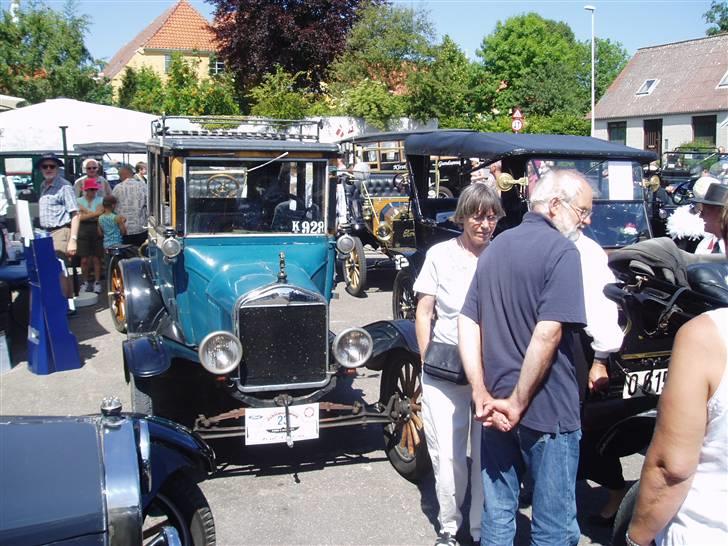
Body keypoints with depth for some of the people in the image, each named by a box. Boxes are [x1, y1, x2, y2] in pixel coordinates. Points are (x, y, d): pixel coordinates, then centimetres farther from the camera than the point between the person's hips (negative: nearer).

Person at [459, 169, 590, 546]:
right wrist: (519, 403, -16)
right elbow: (547, 334, -22)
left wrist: (482, 393, -1)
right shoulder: (561, 250, -12)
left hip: (496, 409, 7)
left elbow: (467, 322, 6)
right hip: (547, 413, -7)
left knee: (497, 515, 18)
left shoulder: (495, 247, 11)